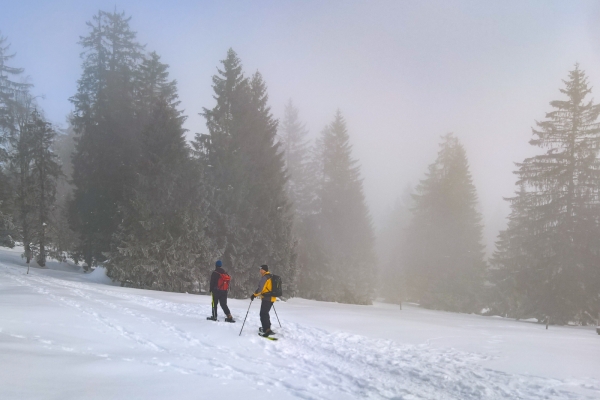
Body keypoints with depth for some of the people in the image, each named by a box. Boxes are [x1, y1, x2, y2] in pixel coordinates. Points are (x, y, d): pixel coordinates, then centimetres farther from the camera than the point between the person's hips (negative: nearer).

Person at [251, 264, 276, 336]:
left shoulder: (265, 277, -13)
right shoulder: (271, 277, 16)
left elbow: (260, 288, -20)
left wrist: (254, 295, -12)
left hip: (266, 298, -10)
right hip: (272, 298, 10)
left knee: (263, 314, -11)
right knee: (265, 313, 24)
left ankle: (267, 330, -21)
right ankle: (266, 327, 37)